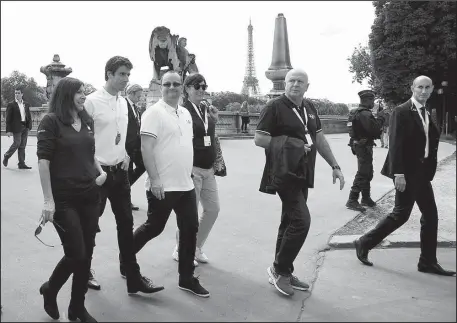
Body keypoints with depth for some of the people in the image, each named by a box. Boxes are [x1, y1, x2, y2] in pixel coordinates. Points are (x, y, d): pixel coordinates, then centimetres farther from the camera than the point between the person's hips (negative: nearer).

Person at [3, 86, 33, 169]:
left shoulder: (26, 104, 12)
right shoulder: (11, 105, -2)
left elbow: (29, 116, 14)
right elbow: (8, 119, -5)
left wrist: (29, 126, 2)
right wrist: (8, 130, -11)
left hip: (25, 127, 5)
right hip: (16, 127, -5)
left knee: (22, 146, 6)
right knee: (17, 143, -7)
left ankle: (21, 164, 9)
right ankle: (6, 156, 19)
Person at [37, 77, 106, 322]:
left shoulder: (87, 121, 10)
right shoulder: (51, 121, -8)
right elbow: (43, 161, -12)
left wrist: (101, 172, 3)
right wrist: (48, 199, -16)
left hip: (90, 196, 6)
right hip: (64, 198, -6)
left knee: (87, 254, 8)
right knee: (76, 254, -5)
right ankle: (49, 289, 26)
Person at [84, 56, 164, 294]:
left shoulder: (123, 102, 8)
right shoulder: (92, 101, -13)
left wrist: (125, 156, 6)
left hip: (119, 170, 6)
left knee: (126, 223, 7)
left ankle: (133, 278, 15)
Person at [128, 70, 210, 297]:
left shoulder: (185, 113, 12)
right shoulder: (154, 113, -12)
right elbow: (145, 148, -17)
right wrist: (154, 179, -21)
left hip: (186, 185, 7)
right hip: (163, 186, -7)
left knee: (190, 230, 8)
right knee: (154, 228, 5)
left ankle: (187, 278, 19)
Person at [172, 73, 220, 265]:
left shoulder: (207, 109, 11)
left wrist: (214, 120, 4)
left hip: (208, 169, 8)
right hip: (191, 169, -8)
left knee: (213, 209, 12)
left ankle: (196, 247, 28)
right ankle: (181, 250, 22)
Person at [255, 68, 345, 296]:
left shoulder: (310, 108, 12)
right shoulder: (275, 106, -9)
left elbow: (320, 139, 16)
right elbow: (259, 139, -12)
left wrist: (334, 166, 11)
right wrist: (289, 146, -15)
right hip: (284, 174, -7)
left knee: (290, 221, 12)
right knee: (301, 220, -14)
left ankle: (282, 273, 23)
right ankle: (279, 269, 4)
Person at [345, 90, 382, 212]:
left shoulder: (359, 112, 15)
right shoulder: (364, 113, -18)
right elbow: (374, 130, -26)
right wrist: (379, 121, -8)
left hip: (361, 146, 11)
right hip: (364, 146, -11)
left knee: (368, 173, 17)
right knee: (362, 174, -8)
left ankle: (366, 198, 26)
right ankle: (352, 201, -5)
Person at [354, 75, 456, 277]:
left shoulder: (427, 113, 14)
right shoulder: (402, 111, -11)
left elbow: (430, 142, 12)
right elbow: (395, 144, -17)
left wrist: (429, 170, 5)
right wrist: (398, 173, -22)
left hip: (422, 172, 8)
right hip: (407, 172, -8)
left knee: (430, 215, 7)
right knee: (401, 214, -3)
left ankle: (428, 262, 17)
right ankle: (365, 243, 12)